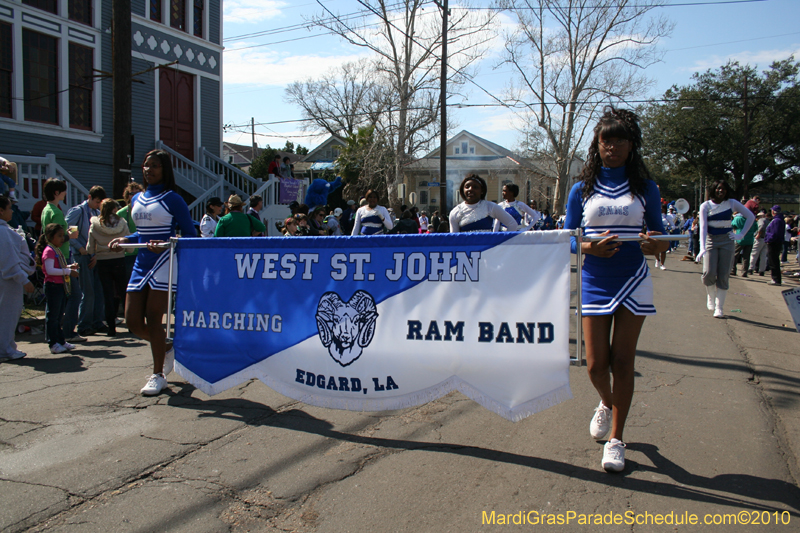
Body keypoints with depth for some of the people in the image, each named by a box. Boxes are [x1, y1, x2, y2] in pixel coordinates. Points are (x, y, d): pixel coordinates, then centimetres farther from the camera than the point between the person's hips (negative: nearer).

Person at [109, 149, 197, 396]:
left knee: (153, 319, -4)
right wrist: (124, 239, 7)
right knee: (133, 322, 4)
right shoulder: (136, 199, 15)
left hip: (164, 264, -7)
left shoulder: (172, 199, -5)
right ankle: (167, 349, 32)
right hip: (141, 265, 7)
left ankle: (158, 375, 10)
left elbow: (190, 235, -7)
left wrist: (165, 244, -22)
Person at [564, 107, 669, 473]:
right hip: (595, 284, 1)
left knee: (622, 361, 2)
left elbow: (659, 236, 4)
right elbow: (568, 239, 2)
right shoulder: (582, 189, 3)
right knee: (596, 364, 1)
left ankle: (616, 438, 14)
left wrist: (655, 245, -20)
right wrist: (590, 247, -19)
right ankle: (606, 403, 36)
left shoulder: (645, 188, 3)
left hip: (633, 282, 0)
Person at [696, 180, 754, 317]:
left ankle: (719, 308, 7)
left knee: (723, 276, -2)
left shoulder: (732, 203, 0)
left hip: (727, 241, 1)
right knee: (709, 273, -13)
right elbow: (703, 227, -12)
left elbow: (751, 217, 9)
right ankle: (711, 297, 17)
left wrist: (741, 235, 1)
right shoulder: (705, 206, -3)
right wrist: (702, 248, -23)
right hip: (710, 240, -1)